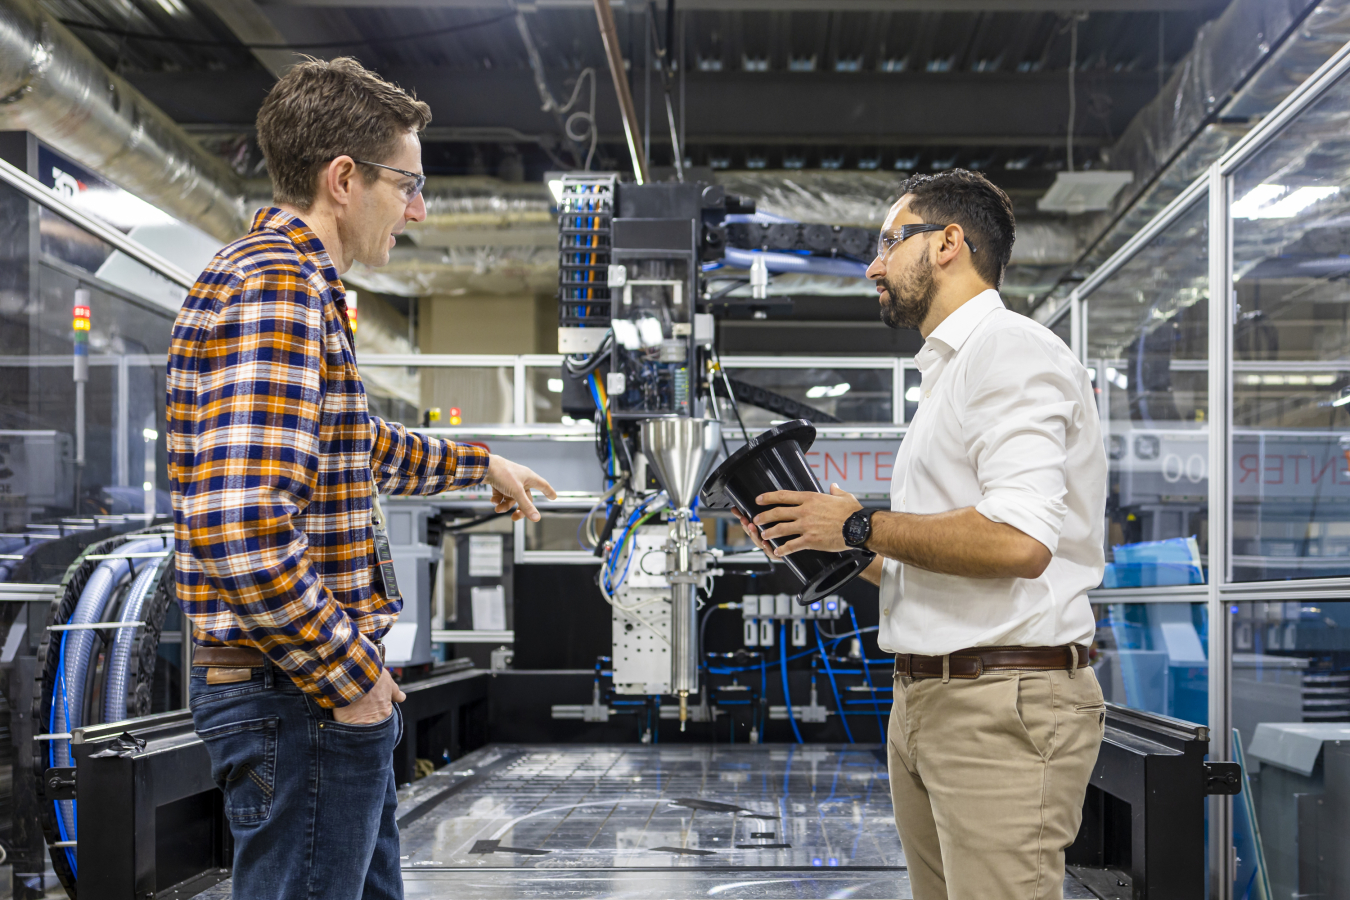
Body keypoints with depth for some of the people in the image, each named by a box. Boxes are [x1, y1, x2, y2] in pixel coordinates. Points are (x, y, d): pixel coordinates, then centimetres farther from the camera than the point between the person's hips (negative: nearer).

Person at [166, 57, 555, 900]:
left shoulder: (299, 286, 15)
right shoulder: (275, 286, -20)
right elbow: (244, 533, -30)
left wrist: (482, 464, 42)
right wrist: (351, 677, -19)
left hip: (334, 693, 11)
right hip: (302, 699, -11)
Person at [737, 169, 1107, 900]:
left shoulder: (1012, 352, -9)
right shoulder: (947, 374, 22)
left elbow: (1015, 540, -24)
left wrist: (862, 526, -12)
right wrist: (835, 555, 11)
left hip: (1004, 704, -10)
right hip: (924, 700, 10)